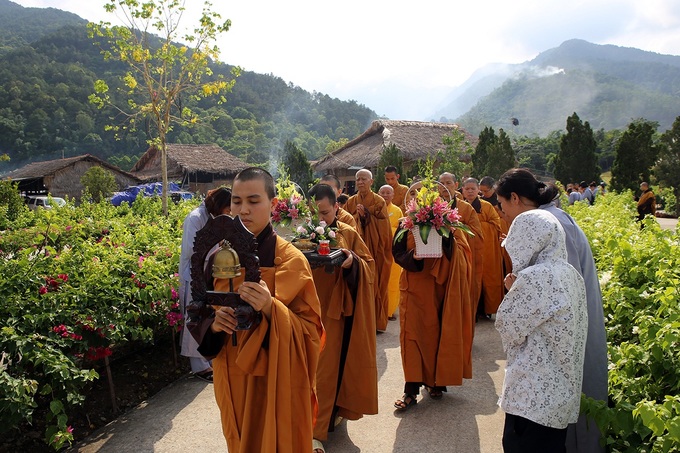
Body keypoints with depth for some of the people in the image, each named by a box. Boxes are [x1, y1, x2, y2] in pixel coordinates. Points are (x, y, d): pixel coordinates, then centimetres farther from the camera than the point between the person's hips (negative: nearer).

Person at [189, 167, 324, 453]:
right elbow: (197, 316, 7)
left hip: (276, 380, -4)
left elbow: (310, 330, -14)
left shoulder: (290, 259, -13)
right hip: (231, 379, 5)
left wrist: (271, 308, -31)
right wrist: (213, 323, -16)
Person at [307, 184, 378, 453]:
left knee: (335, 362, 7)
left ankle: (333, 411, 28)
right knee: (312, 366, 3)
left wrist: (352, 262, -21)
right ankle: (313, 430, 12)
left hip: (338, 308, 0)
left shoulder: (349, 234, 1)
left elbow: (369, 265, 0)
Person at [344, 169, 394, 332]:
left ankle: (377, 321, 13)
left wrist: (367, 213, -15)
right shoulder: (351, 202, 8)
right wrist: (358, 216, -12)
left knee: (375, 283, 1)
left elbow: (383, 226, -7)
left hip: (375, 247, -2)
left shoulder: (379, 201, -1)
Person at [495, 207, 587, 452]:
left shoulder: (535, 278, -23)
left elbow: (508, 327, -14)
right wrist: (518, 289, 6)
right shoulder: (570, 274, 4)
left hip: (533, 395, -8)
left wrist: (512, 290, -2)